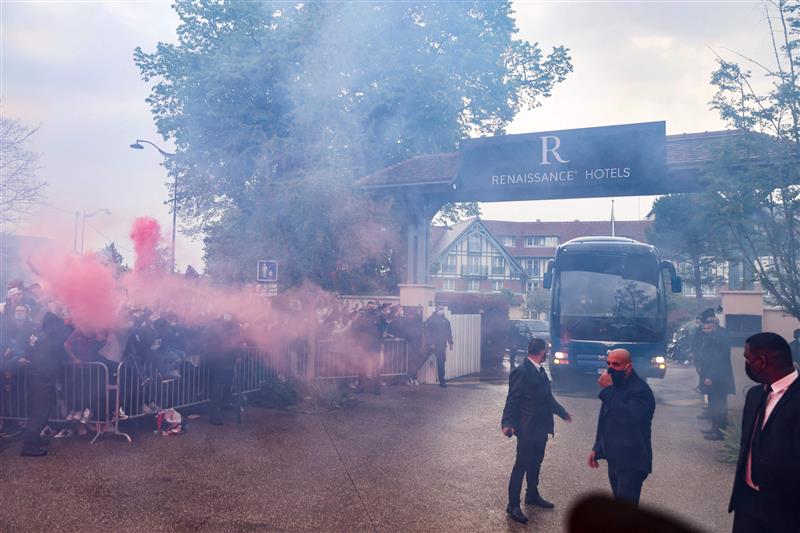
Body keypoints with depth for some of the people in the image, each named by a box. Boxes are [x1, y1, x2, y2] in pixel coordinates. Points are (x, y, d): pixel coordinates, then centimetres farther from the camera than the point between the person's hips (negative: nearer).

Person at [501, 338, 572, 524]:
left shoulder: (540, 371, 10)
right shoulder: (521, 371, -18)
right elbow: (512, 399, -19)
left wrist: (562, 412, 31)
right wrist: (507, 423, -28)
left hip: (541, 428, 8)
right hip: (527, 429, -8)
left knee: (535, 464, 20)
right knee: (521, 466, -1)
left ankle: (532, 495, 37)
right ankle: (513, 505, 8)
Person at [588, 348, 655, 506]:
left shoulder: (640, 390, -18)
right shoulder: (615, 387, 10)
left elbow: (628, 419, -34)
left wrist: (608, 390, -29)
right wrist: (597, 449, 20)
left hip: (632, 462, -9)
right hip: (615, 459, 9)